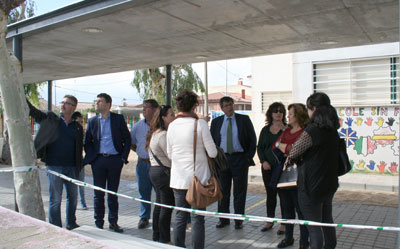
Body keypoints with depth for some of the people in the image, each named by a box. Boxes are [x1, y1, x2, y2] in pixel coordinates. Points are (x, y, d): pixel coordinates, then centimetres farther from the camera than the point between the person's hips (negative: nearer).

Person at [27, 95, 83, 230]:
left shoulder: (78, 127, 8)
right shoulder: (50, 120, 3)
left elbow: (79, 150, 10)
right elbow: (32, 110, -3)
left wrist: (78, 168, 6)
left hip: (71, 167, 3)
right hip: (54, 166, -3)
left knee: (72, 196, 12)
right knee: (55, 199, 2)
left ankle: (71, 224, 29)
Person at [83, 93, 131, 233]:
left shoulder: (118, 119, 3)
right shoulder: (92, 121, 9)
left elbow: (127, 139, 3)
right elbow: (87, 142, 11)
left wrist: (124, 157, -5)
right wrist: (90, 157, -2)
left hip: (115, 160, -1)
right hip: (98, 161, 1)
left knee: (113, 193, 8)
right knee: (98, 194, 7)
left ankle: (113, 222, 20)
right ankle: (99, 223, 18)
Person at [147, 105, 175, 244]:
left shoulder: (155, 133, 14)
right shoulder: (163, 135, -18)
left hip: (154, 170, 10)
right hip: (164, 172, -10)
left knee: (159, 204, 16)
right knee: (167, 206, -1)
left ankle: (156, 237, 26)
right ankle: (165, 240, 8)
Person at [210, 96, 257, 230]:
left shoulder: (244, 119, 2)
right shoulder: (216, 122, 8)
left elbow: (252, 139, 2)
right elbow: (212, 141, 10)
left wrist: (249, 157, -6)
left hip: (240, 159, -2)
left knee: (240, 191, 4)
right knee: (223, 190, 8)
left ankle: (239, 220, 15)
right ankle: (223, 219, 20)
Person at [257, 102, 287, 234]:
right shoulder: (265, 130, 9)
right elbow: (259, 147, 10)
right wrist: (263, 161, -3)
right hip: (268, 167, 4)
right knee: (270, 194, 12)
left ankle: (284, 223, 12)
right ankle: (270, 221, 24)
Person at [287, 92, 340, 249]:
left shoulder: (312, 130, -21)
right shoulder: (332, 130, 4)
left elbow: (292, 154, -15)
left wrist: (295, 159, 6)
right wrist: (303, 158, 10)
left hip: (311, 185, -8)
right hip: (329, 183, 8)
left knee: (314, 226, 3)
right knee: (327, 221, 25)